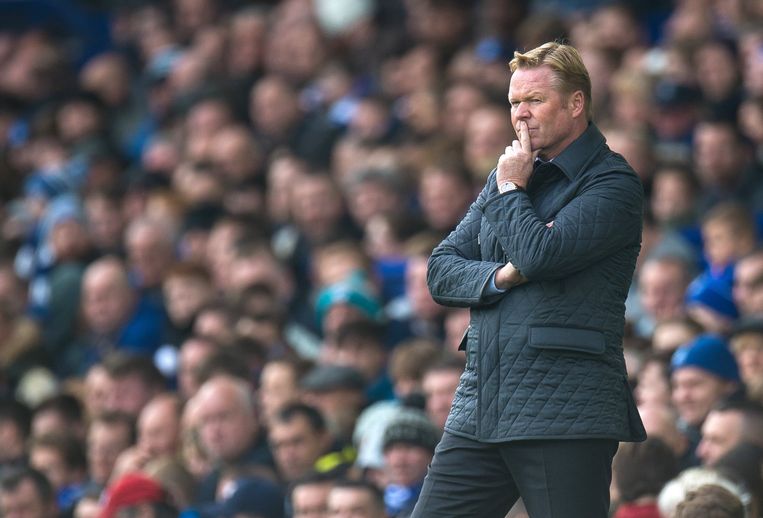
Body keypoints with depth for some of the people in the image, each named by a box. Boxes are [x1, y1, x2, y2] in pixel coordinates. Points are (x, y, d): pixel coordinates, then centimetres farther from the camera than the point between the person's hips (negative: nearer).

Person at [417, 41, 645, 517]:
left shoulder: (613, 183, -4)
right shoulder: (508, 175, 19)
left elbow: (539, 254, -19)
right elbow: (441, 270, 15)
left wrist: (511, 190, -2)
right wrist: (498, 277, -5)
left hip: (565, 412, -7)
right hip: (482, 407, 7)